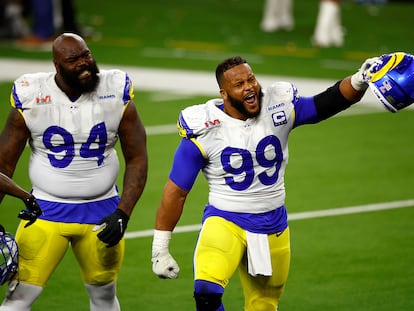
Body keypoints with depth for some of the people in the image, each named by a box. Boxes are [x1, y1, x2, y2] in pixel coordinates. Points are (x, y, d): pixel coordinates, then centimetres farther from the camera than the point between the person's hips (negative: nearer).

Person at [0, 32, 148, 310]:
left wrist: (123, 214, -12)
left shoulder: (116, 93, -8)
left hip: (101, 211, 1)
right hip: (47, 211, -1)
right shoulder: (31, 97, -10)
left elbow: (137, 159, -2)